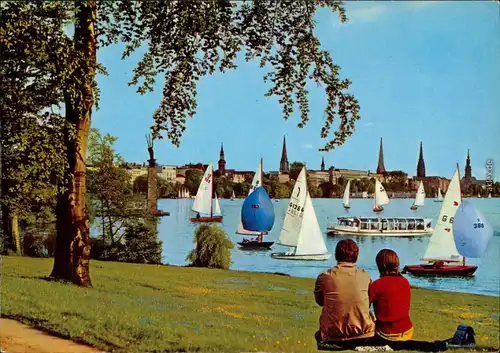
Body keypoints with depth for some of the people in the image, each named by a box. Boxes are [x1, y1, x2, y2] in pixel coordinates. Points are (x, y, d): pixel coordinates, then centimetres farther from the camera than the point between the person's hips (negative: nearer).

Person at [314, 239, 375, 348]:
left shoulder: (324, 277, -9)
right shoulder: (365, 276, -6)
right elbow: (368, 303, 5)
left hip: (333, 336, 0)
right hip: (363, 334, 0)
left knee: (319, 335, 30)